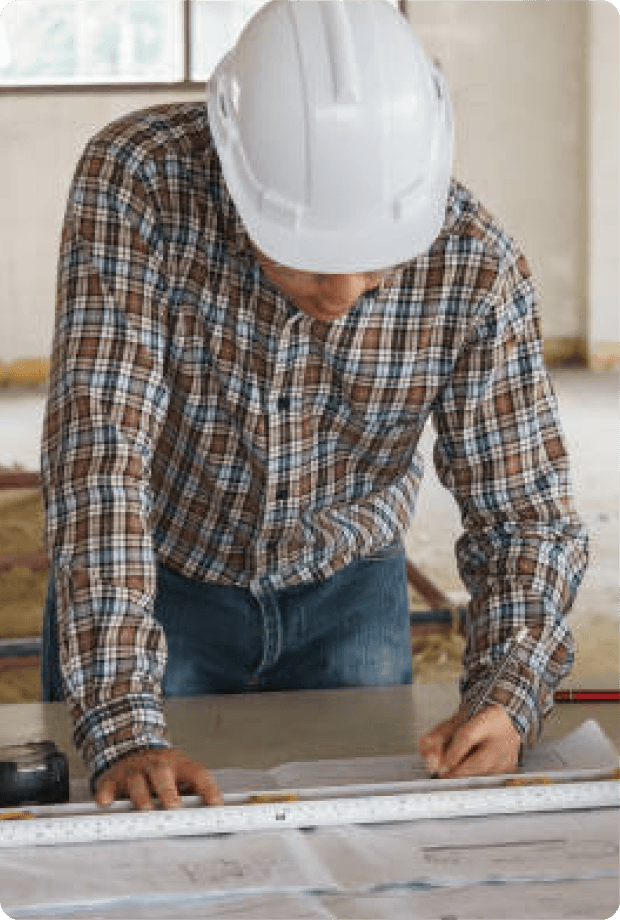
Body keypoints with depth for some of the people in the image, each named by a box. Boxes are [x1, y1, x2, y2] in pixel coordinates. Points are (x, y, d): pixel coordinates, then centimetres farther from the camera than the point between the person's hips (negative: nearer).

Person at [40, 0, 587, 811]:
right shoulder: (134, 181, -32)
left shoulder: (476, 266, -25)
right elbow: (99, 447, -38)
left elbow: (526, 515, -17)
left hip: (347, 588, 2)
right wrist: (124, 730, -46)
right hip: (156, 578, -1)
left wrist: (507, 698, -37)